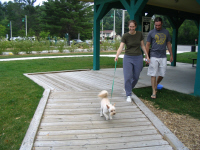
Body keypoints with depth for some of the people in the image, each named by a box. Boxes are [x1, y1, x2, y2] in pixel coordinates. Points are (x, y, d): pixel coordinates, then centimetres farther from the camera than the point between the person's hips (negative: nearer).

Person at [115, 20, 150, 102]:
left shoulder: (139, 34, 0)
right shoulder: (125, 36, -8)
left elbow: (142, 45, 10)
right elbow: (121, 47, -19)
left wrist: (147, 55, 8)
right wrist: (117, 56, -35)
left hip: (138, 57, 3)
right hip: (128, 58, -2)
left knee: (136, 77, 8)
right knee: (127, 77, -8)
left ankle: (128, 89, 35)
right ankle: (129, 95, 5)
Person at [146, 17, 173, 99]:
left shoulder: (166, 32, 11)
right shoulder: (151, 33, 2)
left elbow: (168, 44, 16)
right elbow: (147, 45, 2)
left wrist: (171, 55, 14)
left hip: (163, 57, 3)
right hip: (154, 56, -3)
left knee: (162, 74, 6)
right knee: (153, 75, -3)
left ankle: (156, 85, 34)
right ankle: (154, 92, 4)